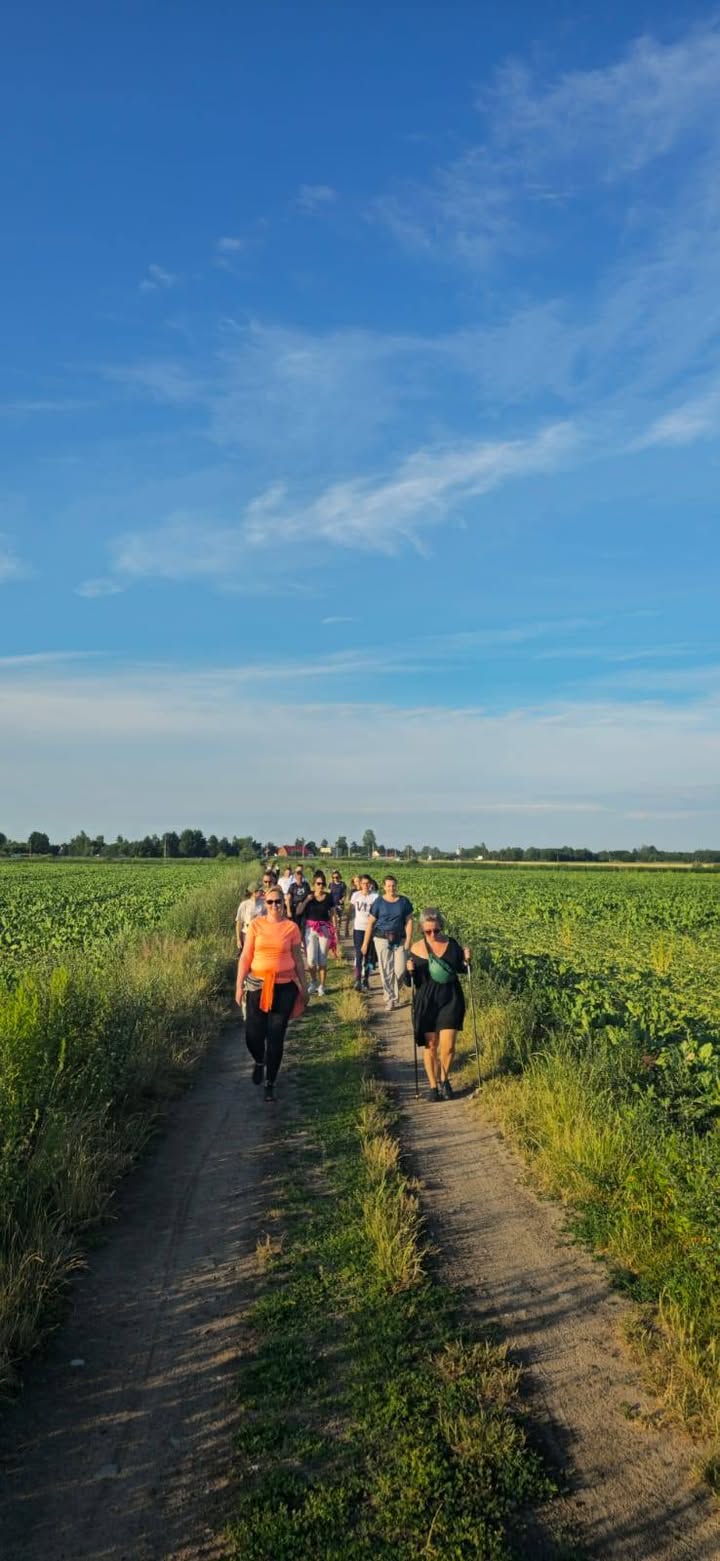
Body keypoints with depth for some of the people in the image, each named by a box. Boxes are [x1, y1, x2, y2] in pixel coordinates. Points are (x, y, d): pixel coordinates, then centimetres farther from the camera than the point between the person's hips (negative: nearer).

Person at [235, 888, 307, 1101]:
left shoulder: (291, 927, -1)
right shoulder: (256, 925, -2)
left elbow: (297, 959, 8)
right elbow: (245, 956, 1)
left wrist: (303, 986, 11)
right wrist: (239, 985, -3)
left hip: (284, 987, 0)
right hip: (257, 986, 0)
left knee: (276, 1037, 2)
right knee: (253, 1035, -1)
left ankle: (270, 1084, 18)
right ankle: (259, 1062, 35)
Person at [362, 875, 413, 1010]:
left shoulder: (404, 901, 3)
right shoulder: (379, 902, -1)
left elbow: (409, 921, 3)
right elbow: (370, 923, 1)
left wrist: (408, 940, -7)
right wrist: (365, 944, 0)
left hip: (400, 940, 1)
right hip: (383, 939, -1)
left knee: (400, 969, -4)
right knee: (386, 970, -2)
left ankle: (394, 993, 22)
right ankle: (390, 999, 10)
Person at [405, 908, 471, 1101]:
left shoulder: (452, 944, -4)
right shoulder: (416, 949, -6)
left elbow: (462, 970, 10)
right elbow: (411, 982, 0)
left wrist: (466, 961, -11)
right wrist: (410, 972, -21)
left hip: (450, 1000, 0)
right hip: (427, 1002, 0)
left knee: (448, 1046, -3)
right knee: (430, 1046, 7)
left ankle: (444, 1080, 23)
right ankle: (433, 1086, 24)